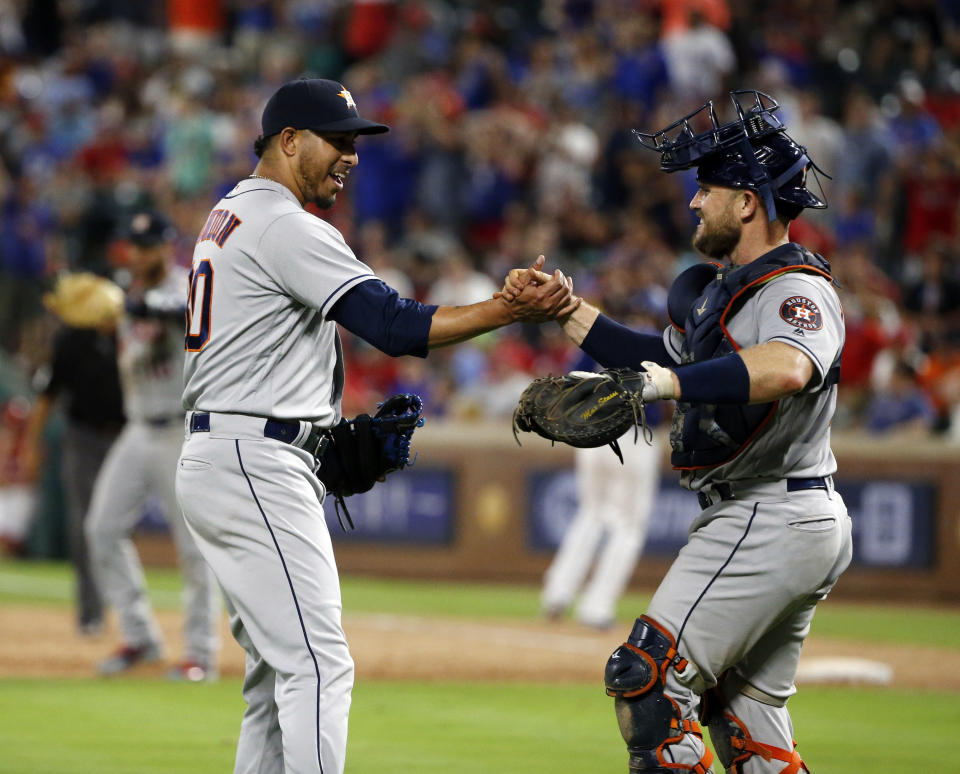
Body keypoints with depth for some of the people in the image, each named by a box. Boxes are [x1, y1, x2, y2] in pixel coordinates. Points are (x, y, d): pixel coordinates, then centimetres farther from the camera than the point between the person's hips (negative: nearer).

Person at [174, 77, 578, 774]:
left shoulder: (230, 216, 19)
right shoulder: (287, 228, -14)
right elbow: (394, 325, -23)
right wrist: (513, 310, -28)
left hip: (214, 464, 11)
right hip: (257, 465, -11)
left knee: (280, 669, 13)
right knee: (318, 664, -15)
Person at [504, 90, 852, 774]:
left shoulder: (798, 290, -17)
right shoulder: (718, 287, 15)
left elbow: (787, 368, -39)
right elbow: (662, 359, 27)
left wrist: (672, 384, -48)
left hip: (769, 523, -11)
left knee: (650, 677, -14)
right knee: (745, 715, 15)